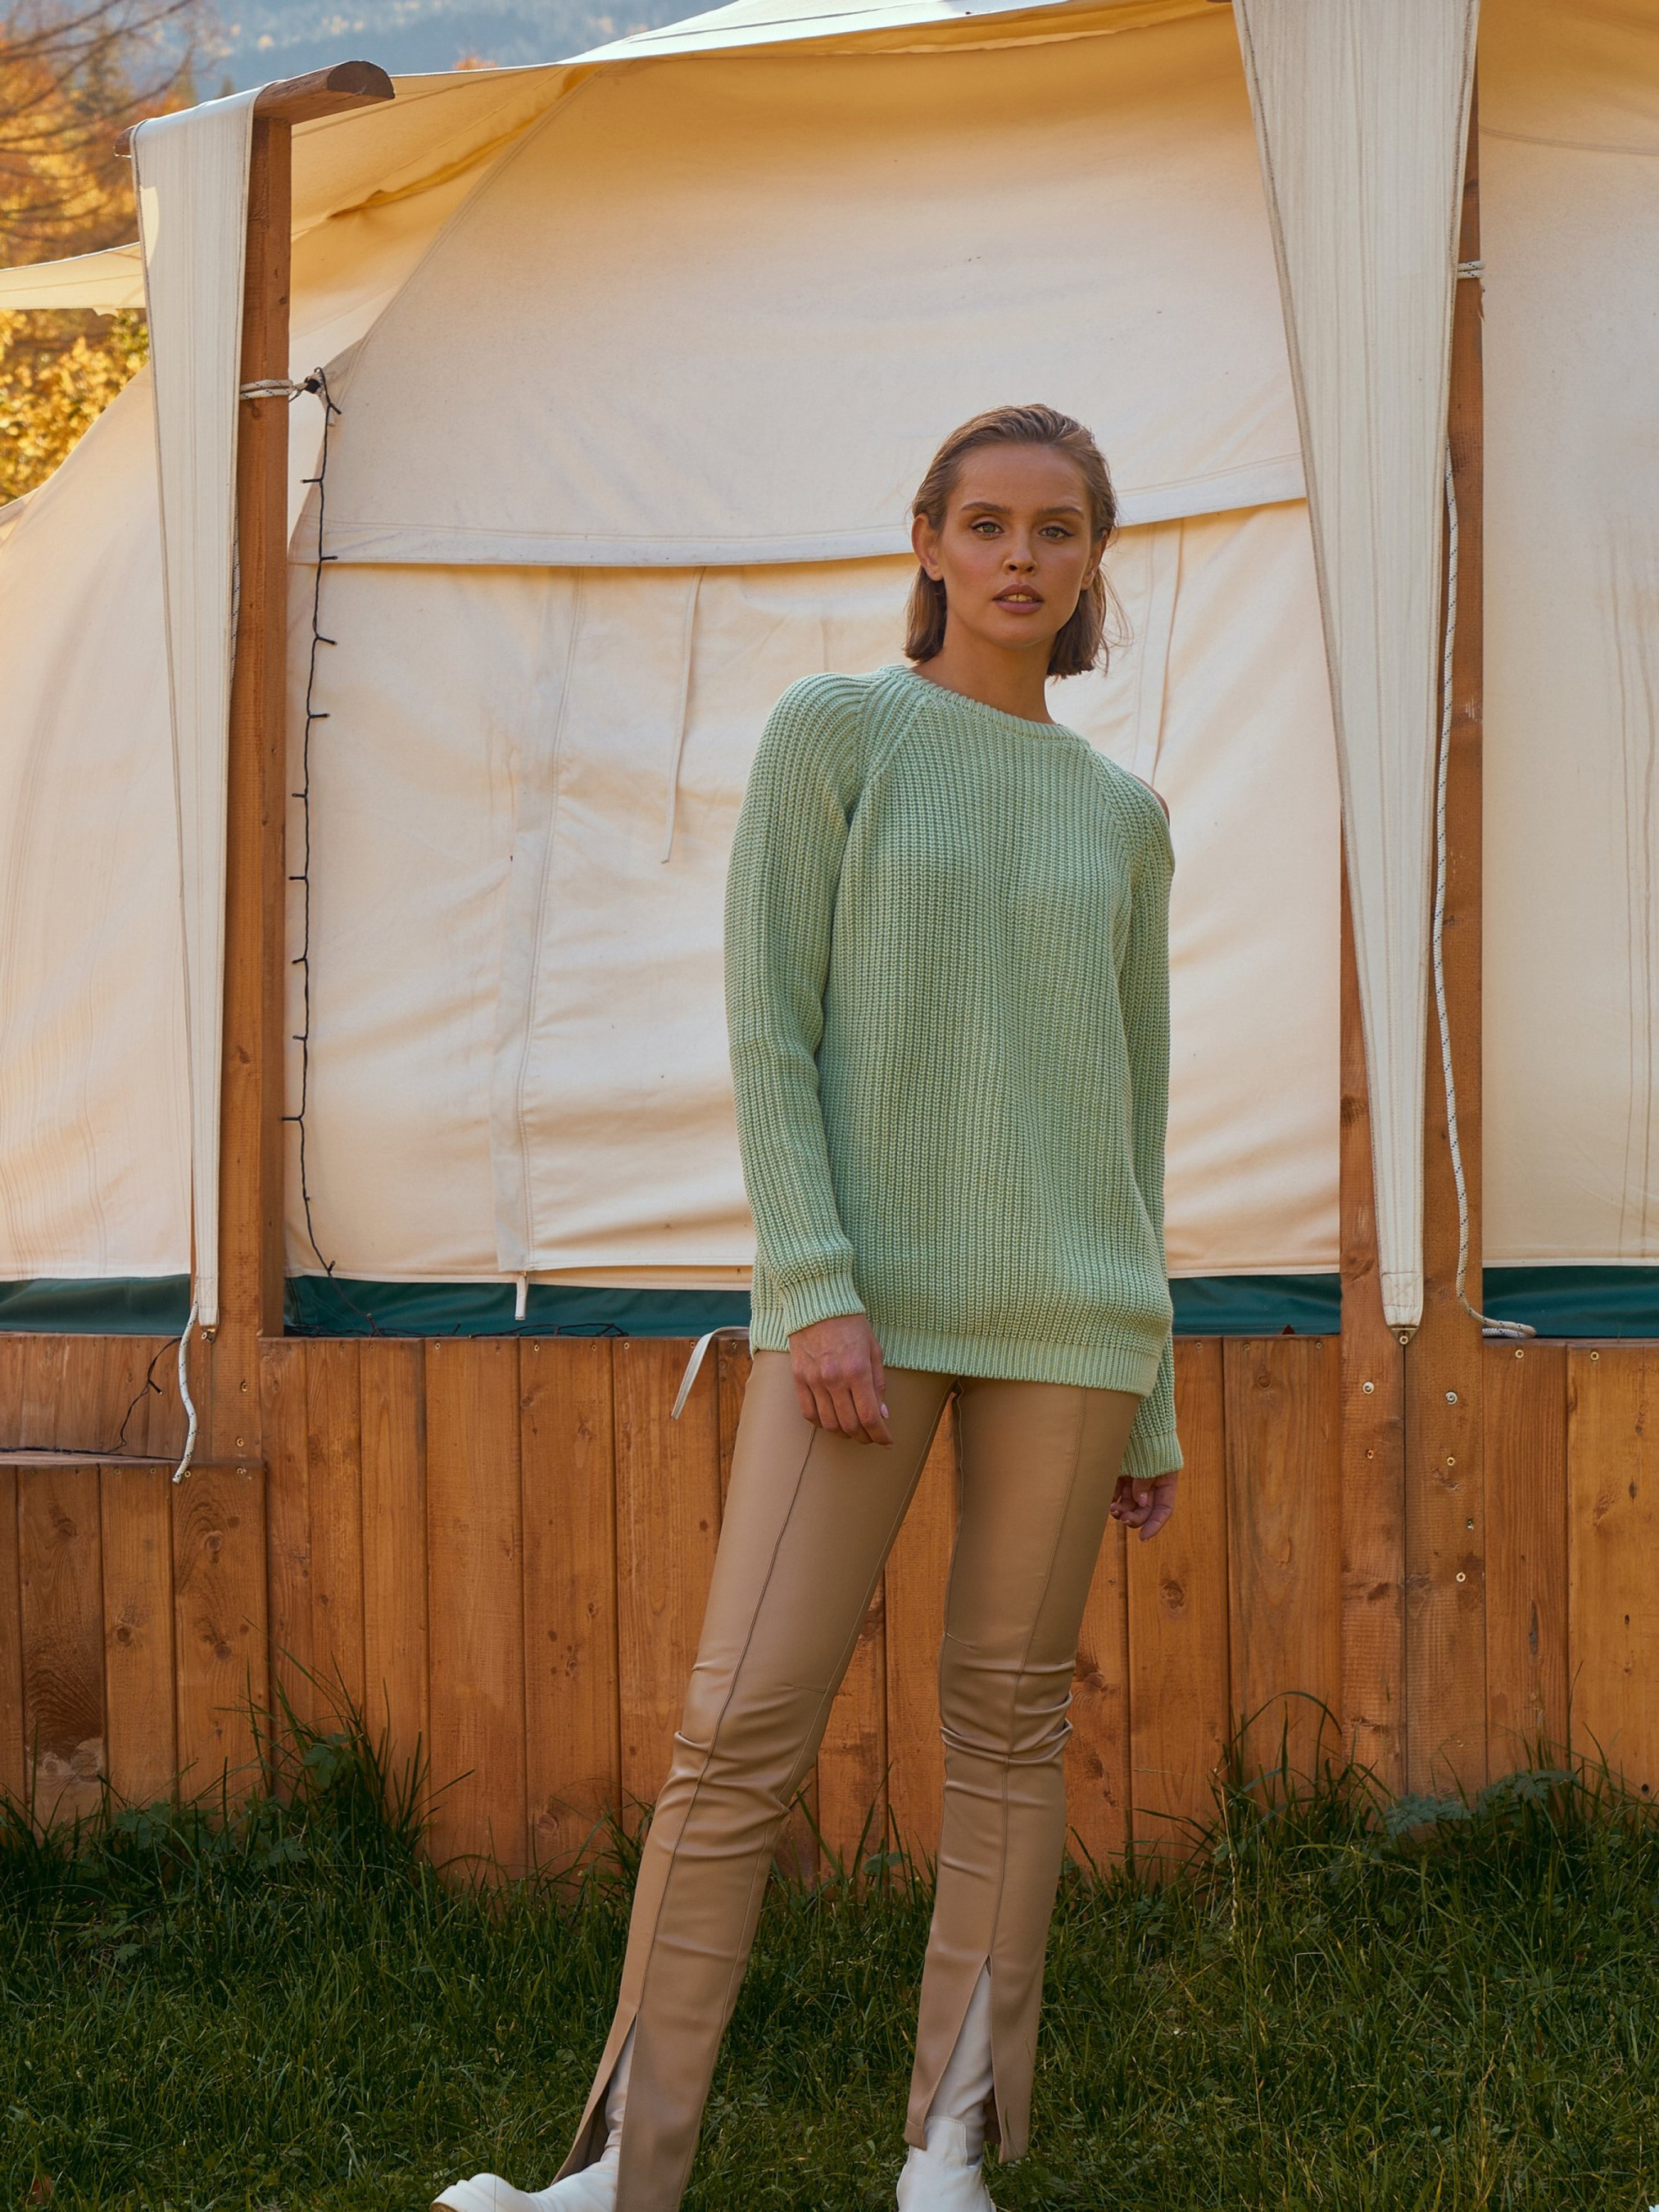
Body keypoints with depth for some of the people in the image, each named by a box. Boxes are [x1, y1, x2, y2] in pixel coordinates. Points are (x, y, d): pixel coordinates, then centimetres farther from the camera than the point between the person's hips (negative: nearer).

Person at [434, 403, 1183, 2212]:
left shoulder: (1122, 818, 12)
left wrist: (1148, 1402, 11)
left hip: (1065, 1317, 3)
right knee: (746, 1718, -9)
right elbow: (768, 1030, -4)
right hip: (860, 1302, -2)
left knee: (1008, 1719, 3)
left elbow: (1134, 1115, 14)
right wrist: (813, 1291, -16)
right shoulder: (826, 737, 3)